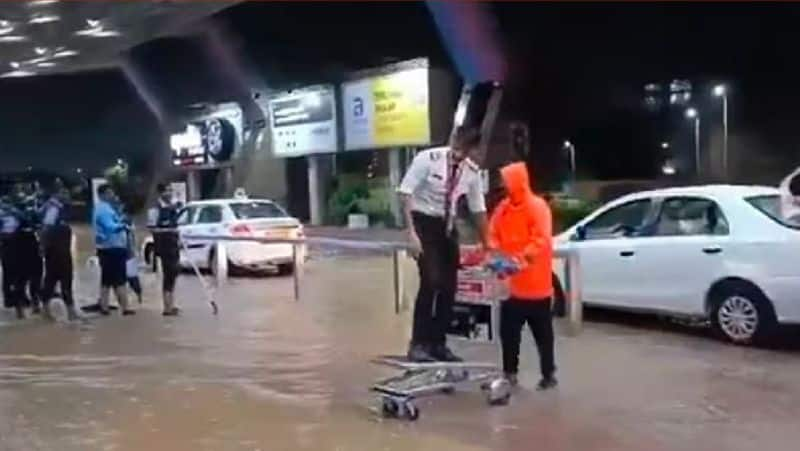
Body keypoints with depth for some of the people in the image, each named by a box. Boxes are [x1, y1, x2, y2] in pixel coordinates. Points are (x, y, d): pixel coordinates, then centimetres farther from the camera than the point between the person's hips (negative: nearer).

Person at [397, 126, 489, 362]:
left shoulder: (472, 172, -4)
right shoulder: (428, 159, -17)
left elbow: (478, 209, 5)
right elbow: (405, 192, -17)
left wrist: (486, 246, 8)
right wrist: (411, 232, -23)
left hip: (447, 226, 5)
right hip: (423, 222, -5)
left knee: (449, 286, 5)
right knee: (431, 281, -17)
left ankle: (438, 343, 18)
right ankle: (418, 344, -7)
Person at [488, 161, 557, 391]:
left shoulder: (538, 206, -12)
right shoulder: (503, 207, 8)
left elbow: (542, 240, -20)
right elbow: (494, 234, 11)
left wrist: (522, 258, -31)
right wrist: (494, 251, -9)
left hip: (535, 284, -6)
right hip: (511, 283, 6)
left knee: (542, 332, 5)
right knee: (508, 330, 11)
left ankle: (549, 374, 16)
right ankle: (510, 372, 21)